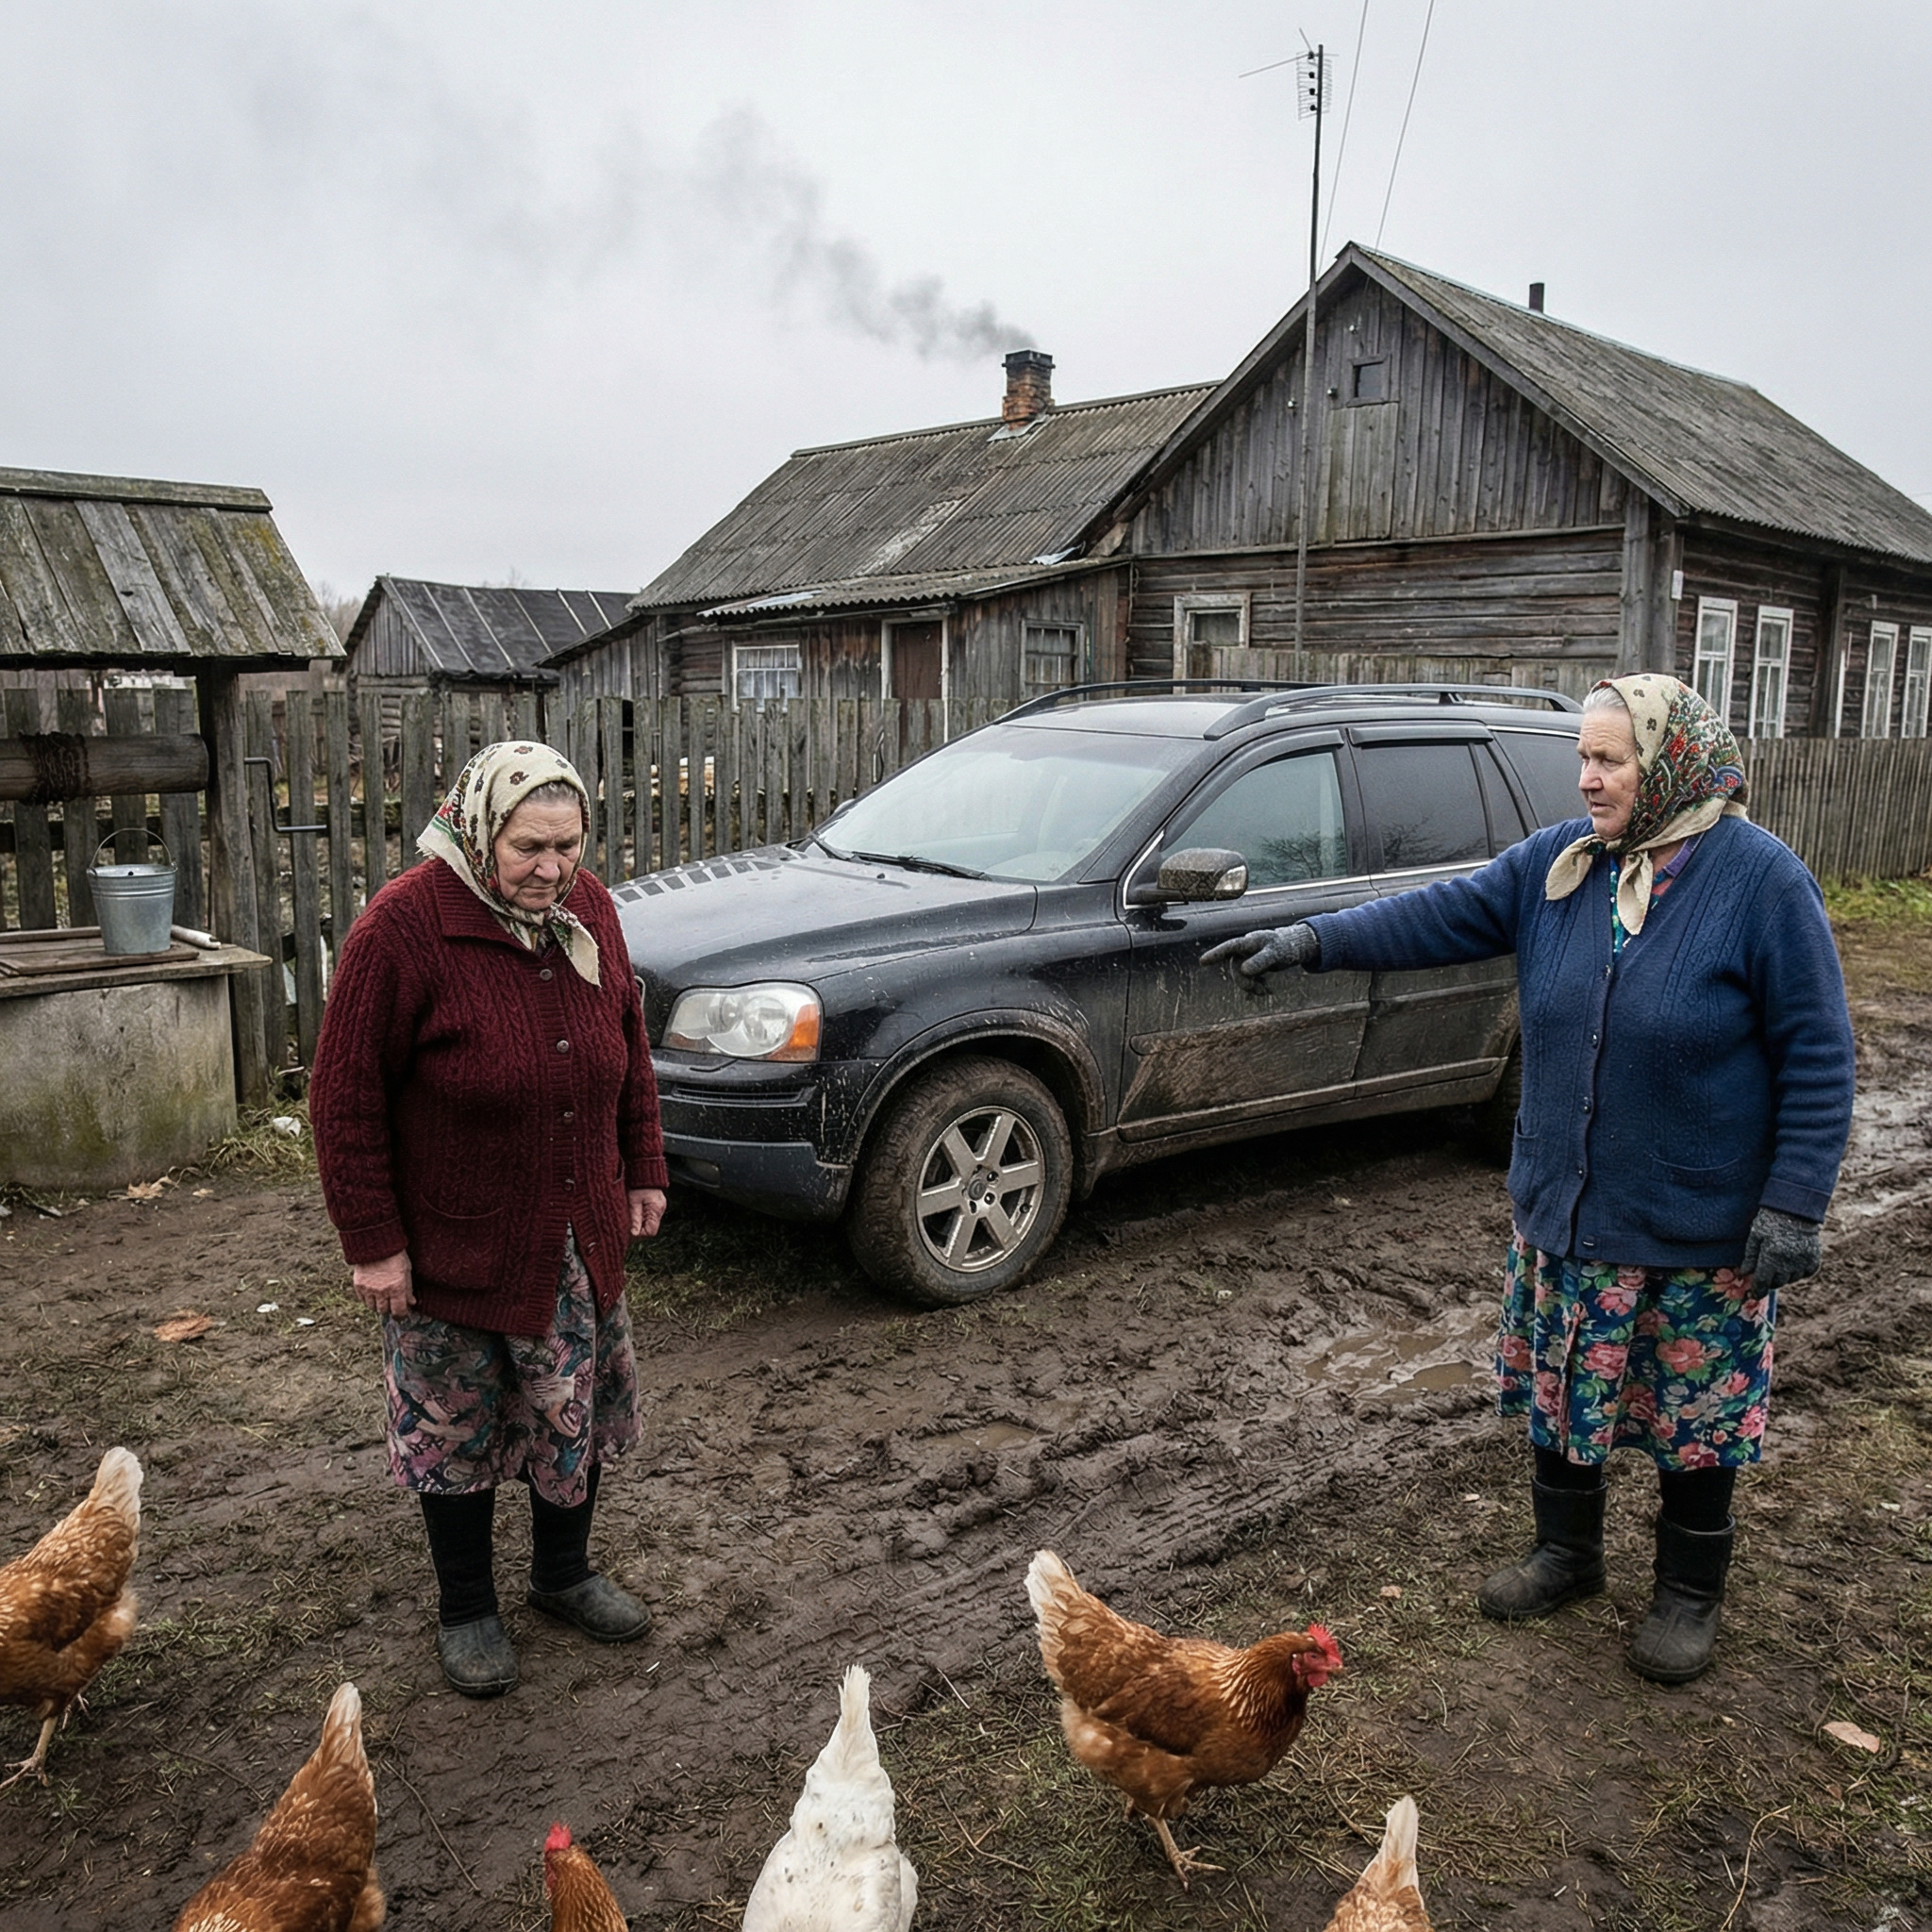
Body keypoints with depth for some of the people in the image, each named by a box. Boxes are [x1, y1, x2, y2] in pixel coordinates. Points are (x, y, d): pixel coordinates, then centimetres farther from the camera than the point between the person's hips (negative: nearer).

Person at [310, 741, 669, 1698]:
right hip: (454, 1246, -5)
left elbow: (628, 1045, 10)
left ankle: (564, 1572, 41)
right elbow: (344, 1097, -15)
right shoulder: (403, 927, -20)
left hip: (580, 1239, 5)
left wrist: (642, 1170, 11)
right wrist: (373, 1241, -14)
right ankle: (466, 1610, 33)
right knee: (458, 1430, 12)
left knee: (580, 1411, 18)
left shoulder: (587, 909, -2)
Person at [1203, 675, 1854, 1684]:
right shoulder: (1556, 862, -1)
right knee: (1559, 1395, 17)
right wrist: (1313, 939, -15)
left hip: (1698, 1227, -4)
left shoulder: (1761, 879, -14)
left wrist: (1793, 1204, -14)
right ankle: (1567, 1552, 40)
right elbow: (1445, 913, -3)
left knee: (1695, 1417, 12)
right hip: (1561, 1211, 5)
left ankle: (1690, 1593, 34)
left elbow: (1816, 1058, -12)